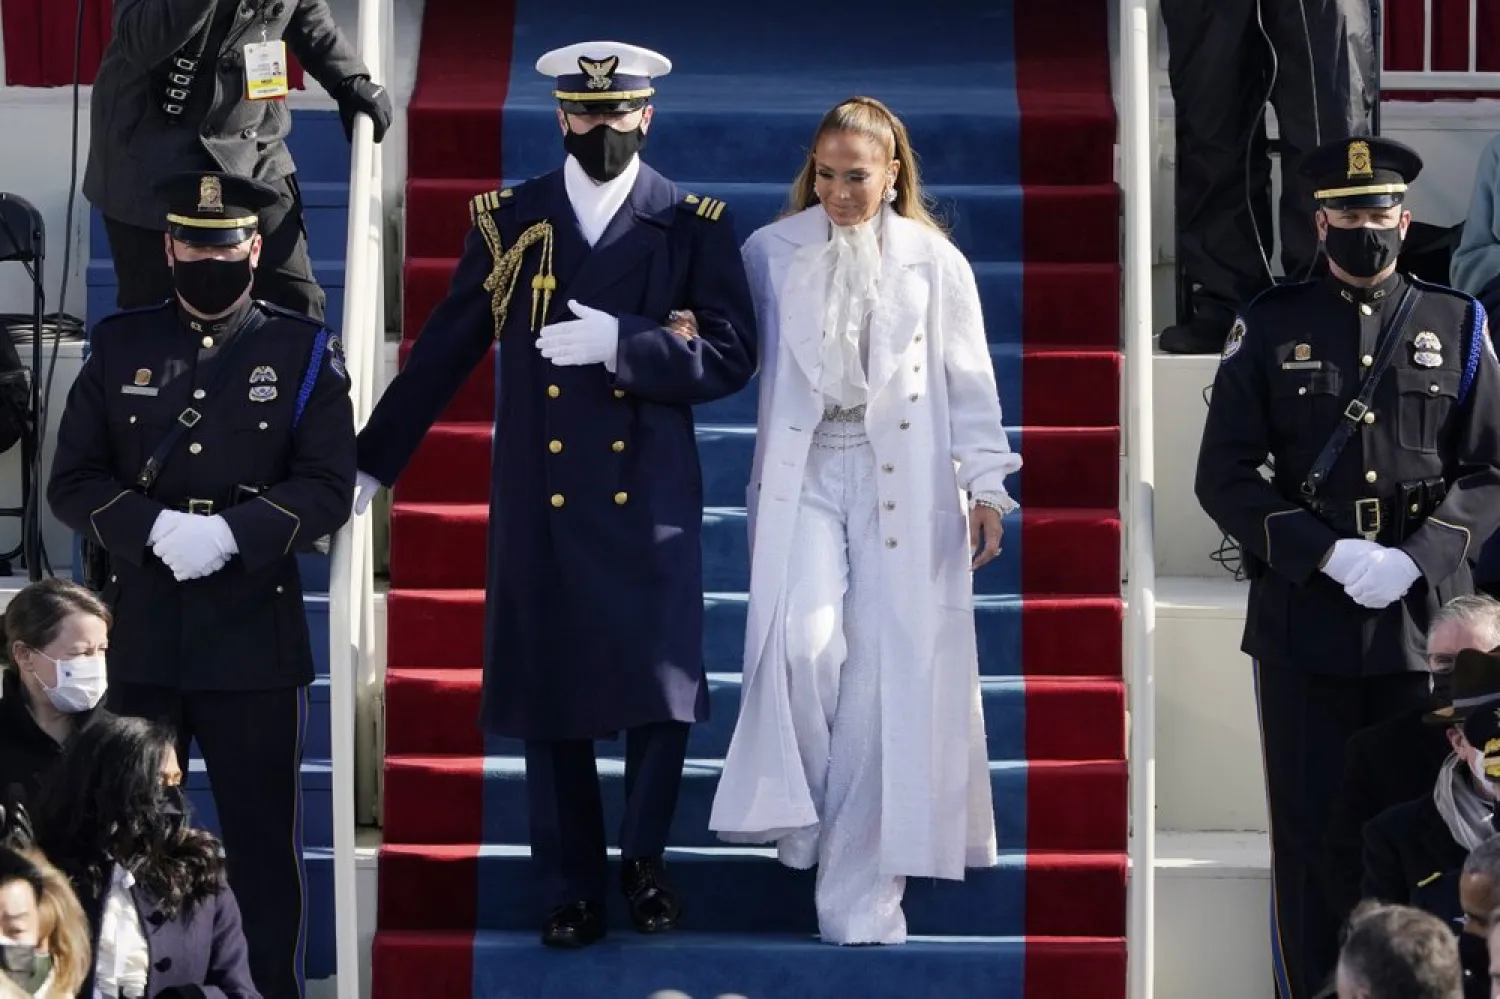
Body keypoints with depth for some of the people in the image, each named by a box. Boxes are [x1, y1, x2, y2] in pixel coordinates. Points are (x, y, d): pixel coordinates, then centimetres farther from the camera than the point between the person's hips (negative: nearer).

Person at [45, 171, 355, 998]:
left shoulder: (304, 351, 2)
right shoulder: (118, 346, 7)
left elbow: (330, 487, -4)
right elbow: (72, 481, 2)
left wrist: (234, 532, -19)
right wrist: (153, 527, -16)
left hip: (255, 636, -2)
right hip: (139, 635, 2)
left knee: (263, 838, 4)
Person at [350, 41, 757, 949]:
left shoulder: (694, 226, 2)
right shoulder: (508, 222, 6)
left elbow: (731, 356, -6)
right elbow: (442, 356, 8)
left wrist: (620, 343, -18)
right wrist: (370, 466, 8)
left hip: (650, 502, -1)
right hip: (539, 504, 1)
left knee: (664, 694, -2)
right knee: (548, 702, 3)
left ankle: (644, 857, 22)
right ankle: (572, 892, 16)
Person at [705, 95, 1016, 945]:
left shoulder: (933, 260, 4)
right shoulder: (772, 253, 5)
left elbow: (970, 380, 5)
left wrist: (986, 485, 1)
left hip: (901, 483, 0)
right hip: (802, 473, 0)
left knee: (888, 672, -3)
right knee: (808, 642, -20)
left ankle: (862, 884, 3)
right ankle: (802, 815, 4)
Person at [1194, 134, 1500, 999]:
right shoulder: (1270, 329, 4)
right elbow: (1224, 475, 0)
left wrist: (1417, 558, -12)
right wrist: (1330, 555, -13)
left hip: (1424, 621, 1)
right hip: (1305, 623, -1)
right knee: (1311, 835, 2)